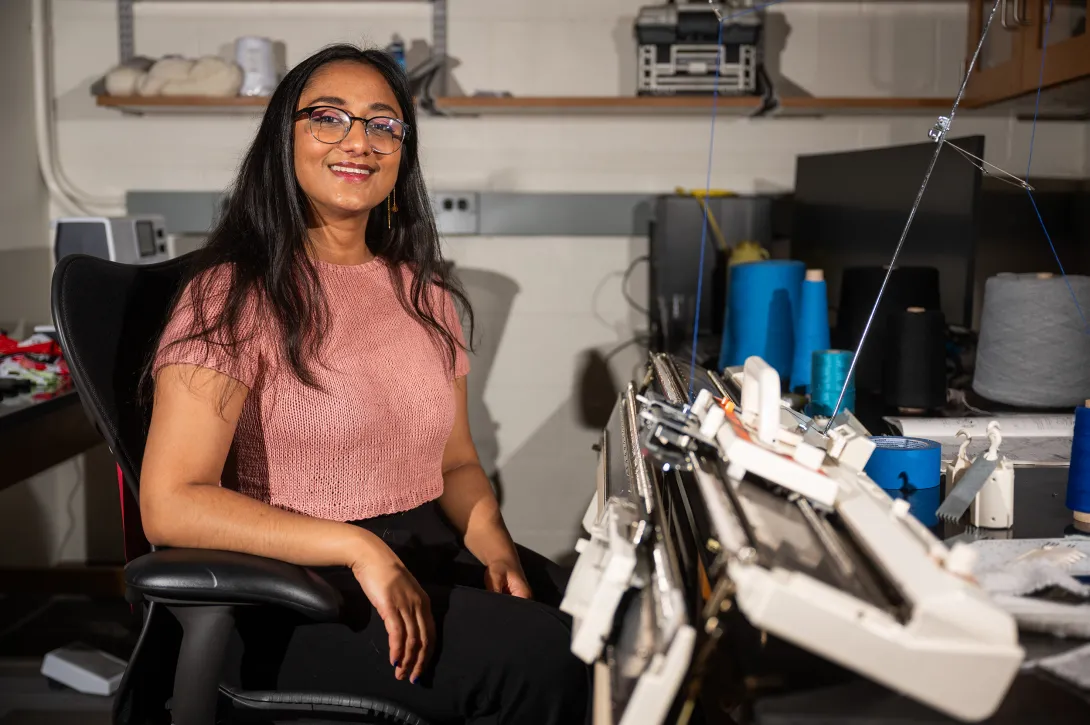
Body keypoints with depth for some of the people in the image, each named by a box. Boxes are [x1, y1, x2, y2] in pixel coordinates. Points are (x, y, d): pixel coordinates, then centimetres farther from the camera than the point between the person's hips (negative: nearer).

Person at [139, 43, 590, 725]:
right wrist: (359, 548, -23)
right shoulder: (237, 293, -9)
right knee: (535, 656, -25)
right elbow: (171, 505, -15)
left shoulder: (424, 291, 13)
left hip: (430, 552, 6)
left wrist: (491, 542, -6)